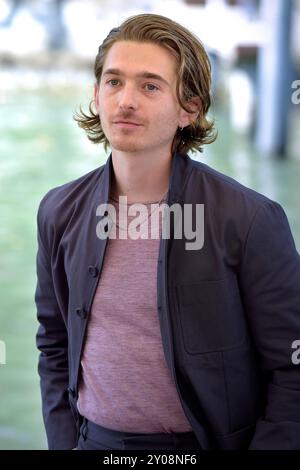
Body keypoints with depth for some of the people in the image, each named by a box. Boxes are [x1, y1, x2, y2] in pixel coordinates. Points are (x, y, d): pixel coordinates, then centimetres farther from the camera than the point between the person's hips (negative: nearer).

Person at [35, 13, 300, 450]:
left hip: (205, 440, -3)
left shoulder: (251, 220, -16)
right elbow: (54, 343, 8)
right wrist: (64, 441, 2)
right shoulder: (60, 212, -2)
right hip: (95, 439, 3)